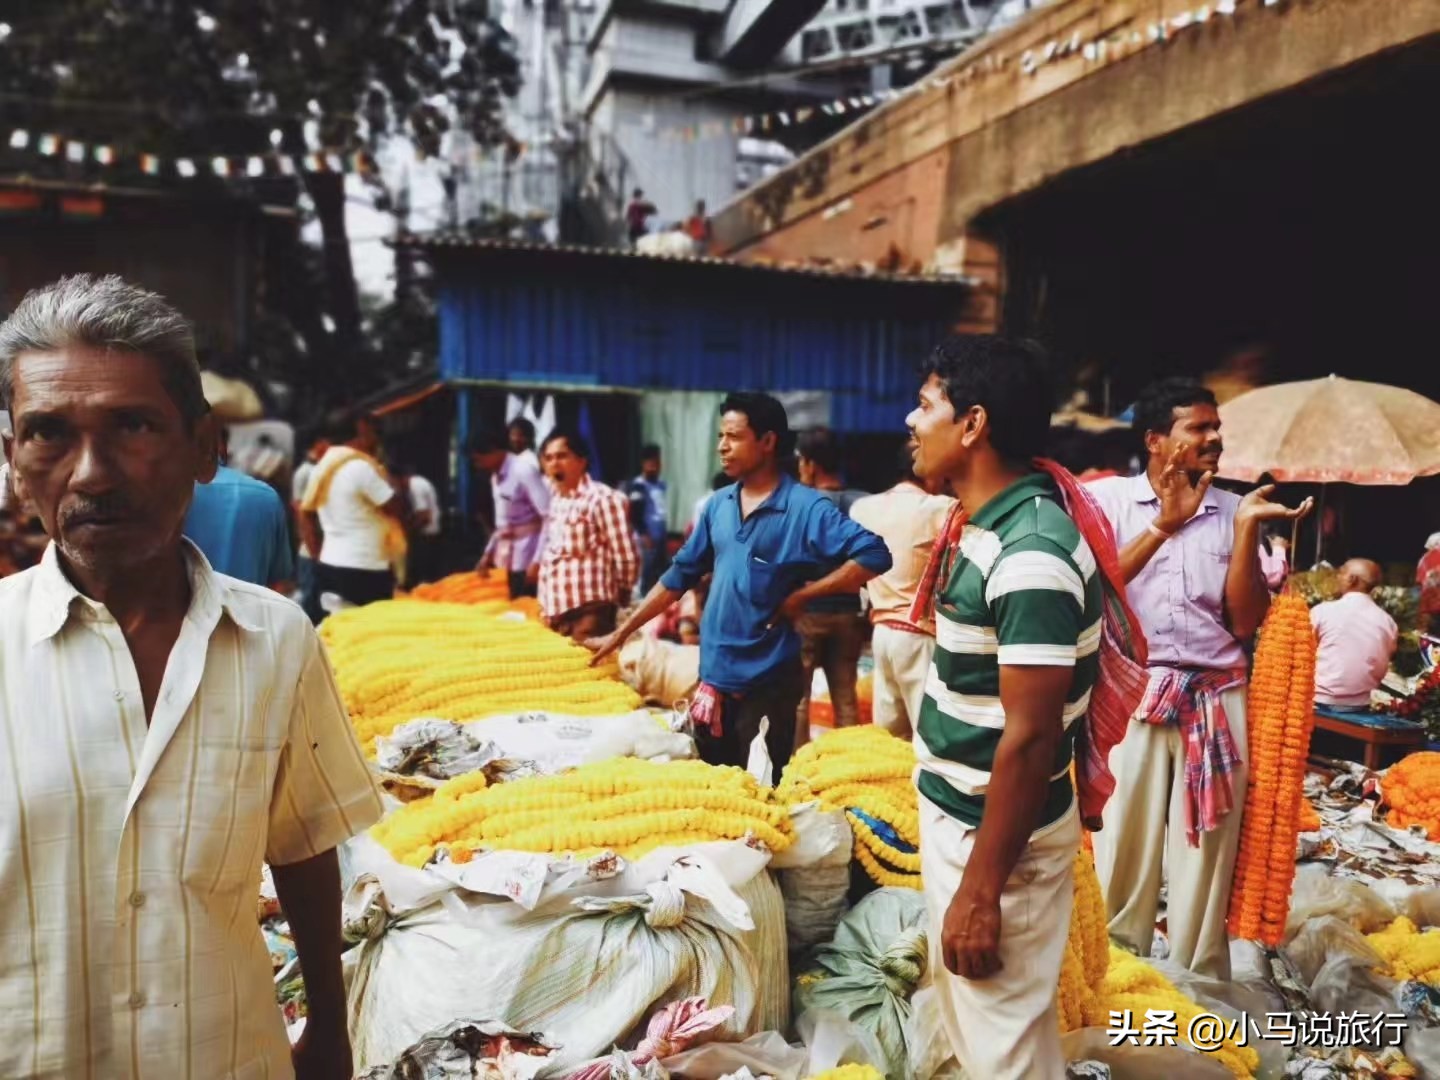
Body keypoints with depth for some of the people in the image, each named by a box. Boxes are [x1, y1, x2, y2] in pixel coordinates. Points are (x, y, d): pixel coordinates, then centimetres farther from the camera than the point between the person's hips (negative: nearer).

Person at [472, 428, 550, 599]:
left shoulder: (524, 470, -16)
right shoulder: (496, 476, 10)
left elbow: (549, 517, -22)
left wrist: (538, 560, -24)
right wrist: (488, 552, 13)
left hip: (526, 558, -8)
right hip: (504, 558, 8)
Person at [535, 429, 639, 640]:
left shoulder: (602, 498, -11)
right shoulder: (557, 502, 15)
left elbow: (626, 558, -10)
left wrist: (618, 594, 3)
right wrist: (546, 606, 16)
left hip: (589, 611, -8)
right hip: (559, 610, 8)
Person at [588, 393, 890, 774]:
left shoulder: (805, 508, -13)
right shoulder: (717, 505, 5)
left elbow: (874, 555, -22)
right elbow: (680, 574, 11)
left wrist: (802, 594, -19)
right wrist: (621, 633, 11)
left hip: (767, 680, -6)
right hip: (713, 673, 6)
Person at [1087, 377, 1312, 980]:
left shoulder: (1232, 510, 8)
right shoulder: (1106, 497, 0)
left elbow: (1246, 621, 2)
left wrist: (1247, 528, -7)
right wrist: (1163, 526, -15)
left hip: (1217, 700, 3)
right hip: (1130, 694, -2)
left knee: (1207, 852, 8)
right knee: (1124, 846, 3)